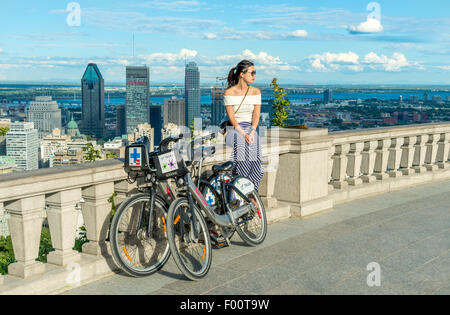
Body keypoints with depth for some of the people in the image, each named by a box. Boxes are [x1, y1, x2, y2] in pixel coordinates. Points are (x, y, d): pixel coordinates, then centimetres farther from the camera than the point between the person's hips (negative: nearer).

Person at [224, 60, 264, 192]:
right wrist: (243, 133, -19)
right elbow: (231, 117, -7)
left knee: (254, 163, -18)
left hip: (251, 128, 2)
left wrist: (251, 132, -13)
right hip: (235, 129, -2)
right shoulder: (229, 93, -1)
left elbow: (256, 115, 2)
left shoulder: (255, 91, 9)